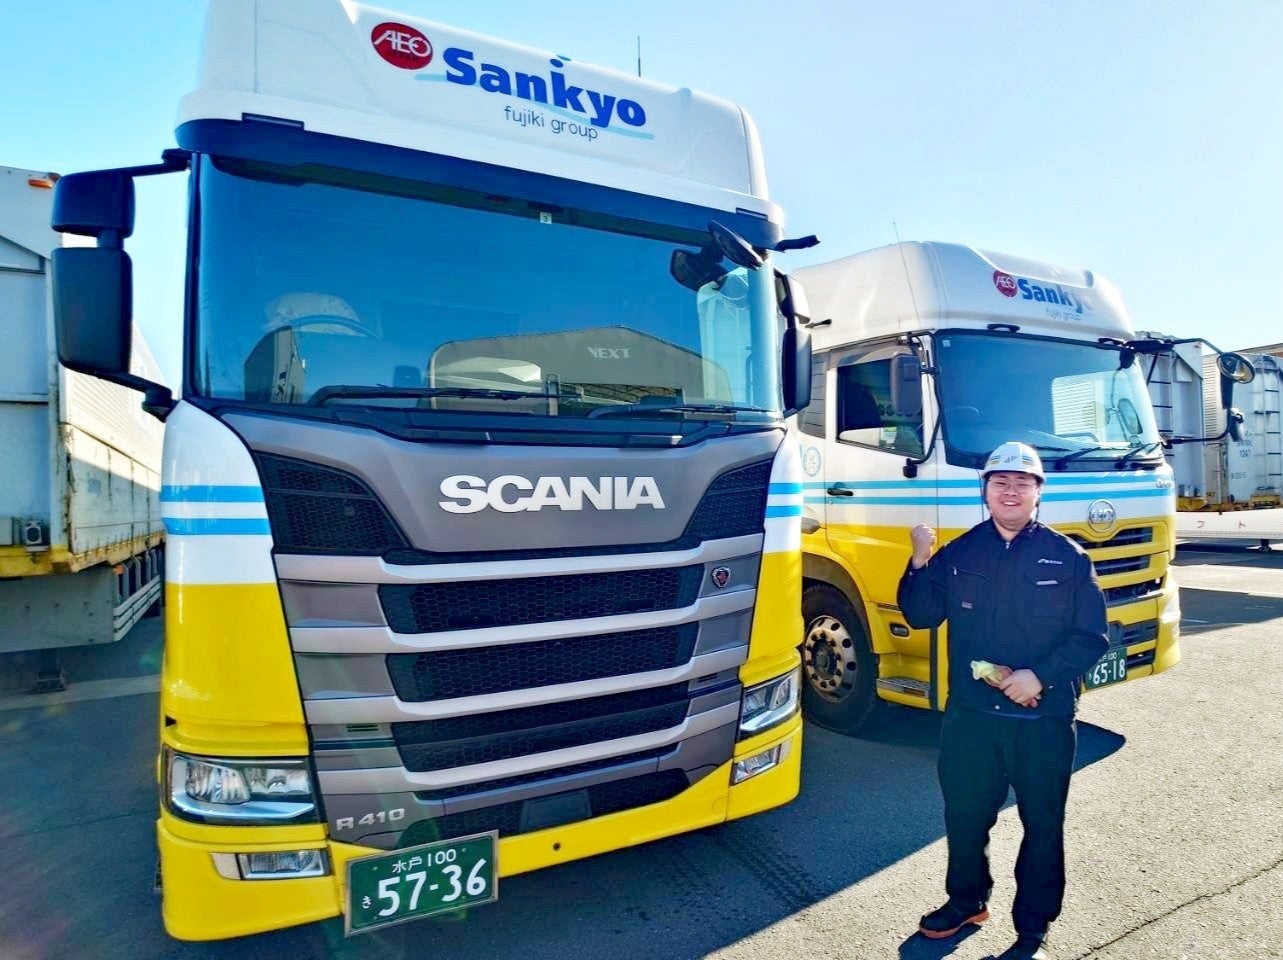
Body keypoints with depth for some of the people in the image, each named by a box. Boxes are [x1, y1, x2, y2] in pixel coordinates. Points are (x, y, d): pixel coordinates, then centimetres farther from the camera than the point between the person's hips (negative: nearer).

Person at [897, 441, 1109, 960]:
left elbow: (1091, 636, -5)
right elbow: (921, 616, 1)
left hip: (1044, 719, -2)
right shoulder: (959, 553, 3)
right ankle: (966, 900, 40)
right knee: (964, 815, 16)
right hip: (969, 715, 2)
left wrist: (1041, 676, -18)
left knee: (1043, 825, 12)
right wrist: (920, 564, -15)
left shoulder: (1067, 557, -3)